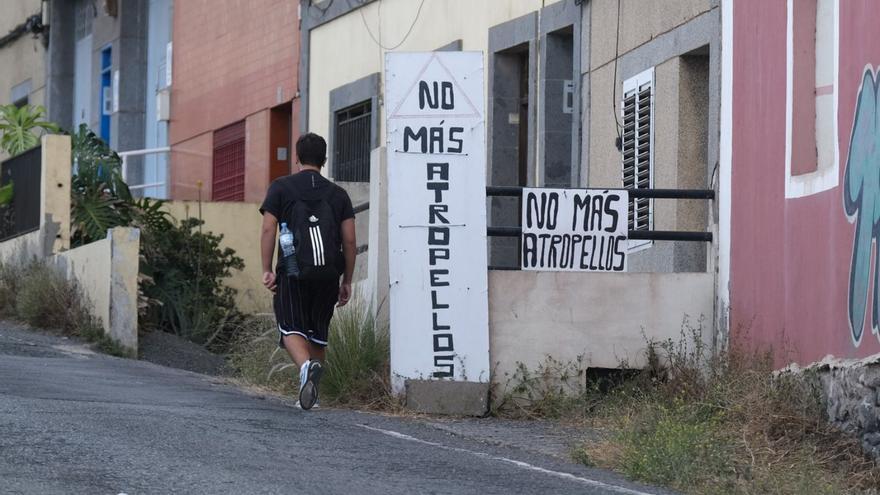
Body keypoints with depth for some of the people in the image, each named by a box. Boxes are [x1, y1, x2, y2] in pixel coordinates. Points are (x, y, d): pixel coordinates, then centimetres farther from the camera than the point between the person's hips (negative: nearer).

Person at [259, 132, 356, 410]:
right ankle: (311, 394, 16)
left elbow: (268, 230, -3)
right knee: (318, 333, 15)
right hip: (328, 274, 3)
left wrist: (267, 270, -1)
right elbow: (350, 241, 7)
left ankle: (306, 366, -34)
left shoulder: (281, 187, 6)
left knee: (292, 329, -3)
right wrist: (347, 282, 13)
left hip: (293, 272, -3)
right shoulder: (338, 194, 12)